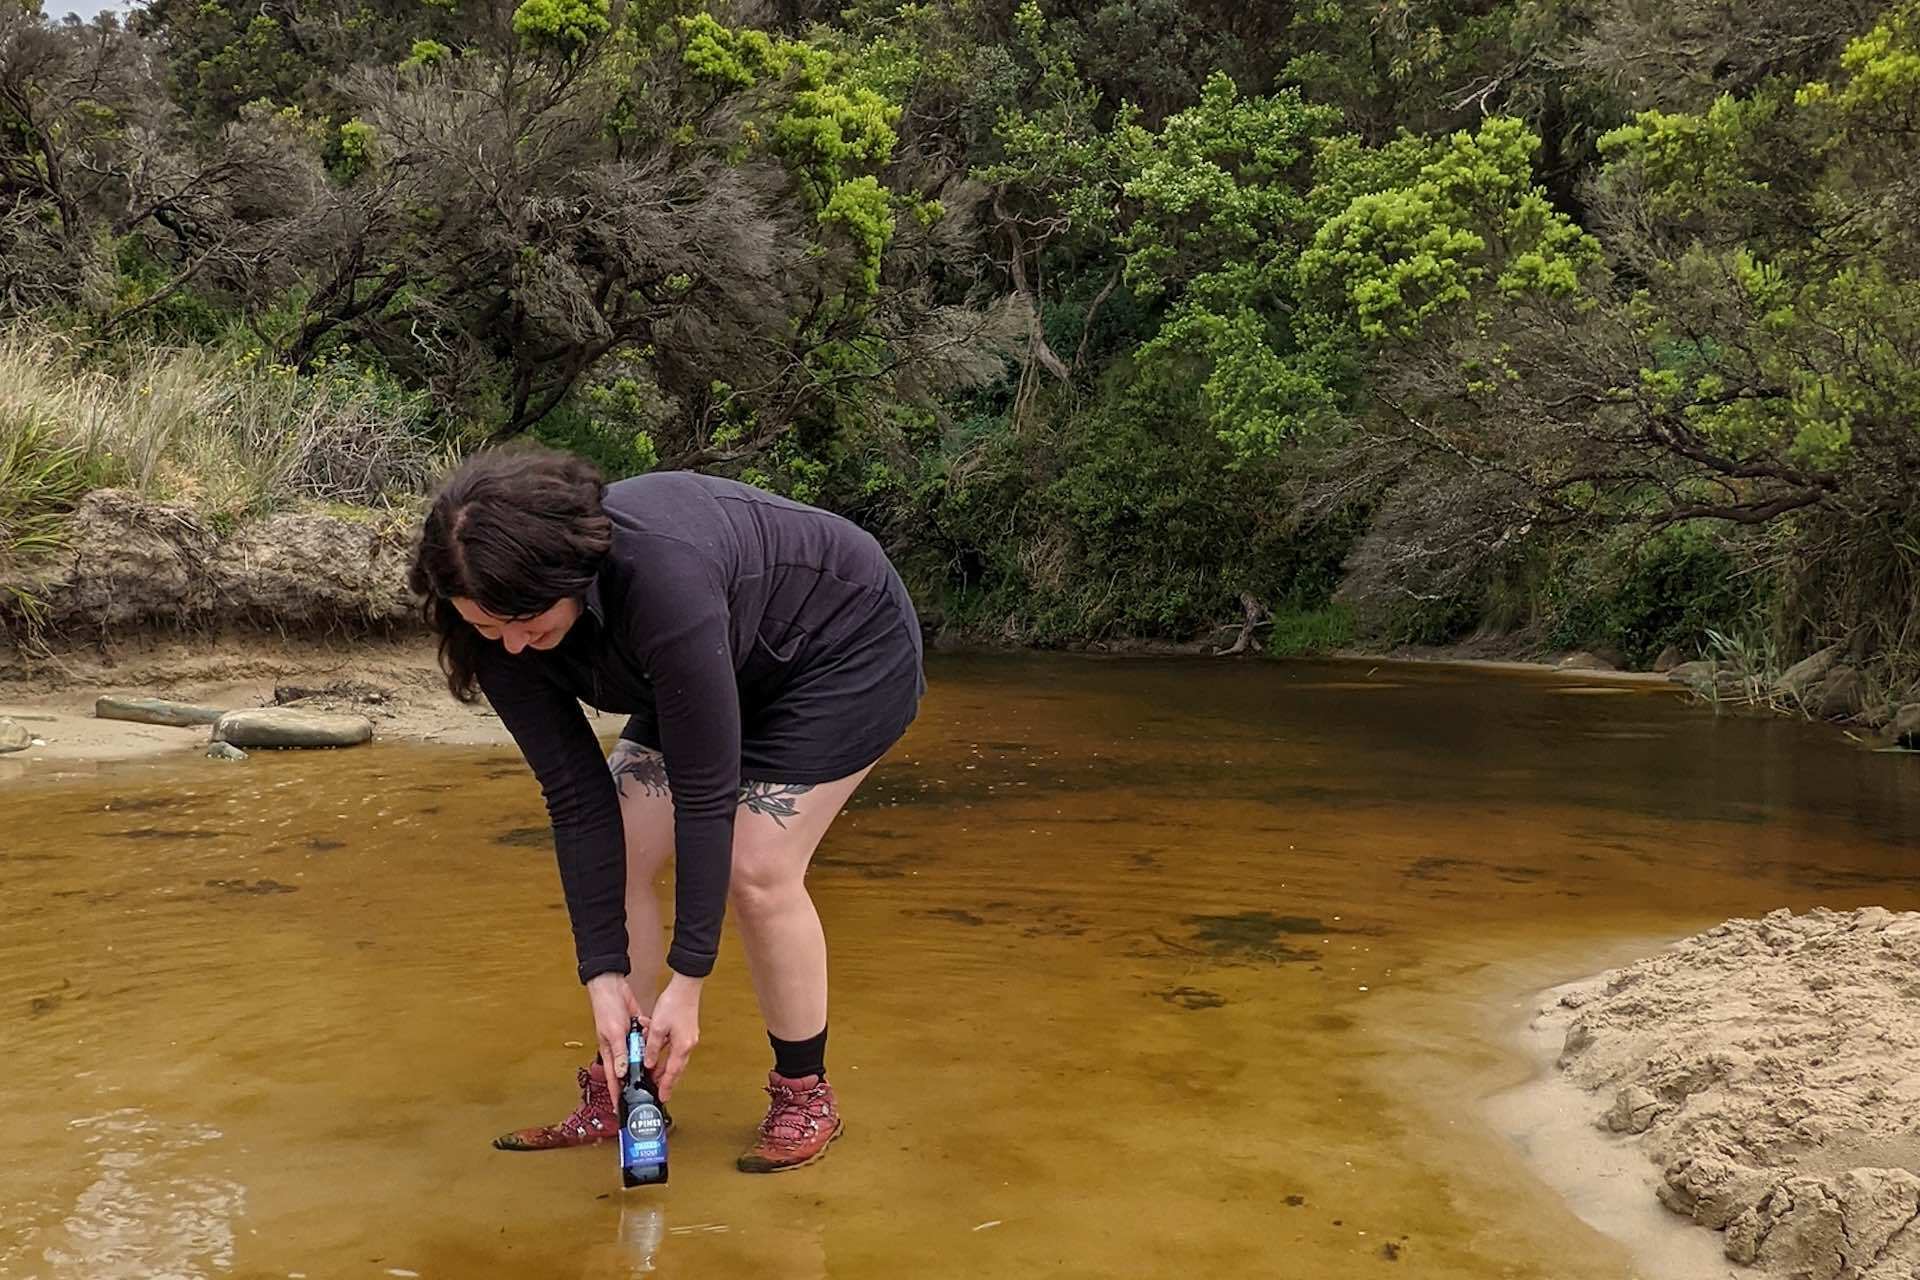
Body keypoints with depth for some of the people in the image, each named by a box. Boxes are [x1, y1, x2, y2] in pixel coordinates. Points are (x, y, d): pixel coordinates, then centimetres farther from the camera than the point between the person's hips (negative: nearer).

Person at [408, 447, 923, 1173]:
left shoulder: (661, 576, -42)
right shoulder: (501, 630, -21)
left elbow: (706, 792, -35)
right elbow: (577, 799, -18)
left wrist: (688, 981, -30)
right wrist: (605, 976, -21)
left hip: (847, 643, -6)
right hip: (730, 668, 7)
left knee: (756, 868, -17)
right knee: (616, 855, -5)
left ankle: (806, 1098, 2)